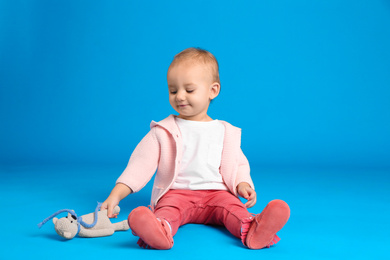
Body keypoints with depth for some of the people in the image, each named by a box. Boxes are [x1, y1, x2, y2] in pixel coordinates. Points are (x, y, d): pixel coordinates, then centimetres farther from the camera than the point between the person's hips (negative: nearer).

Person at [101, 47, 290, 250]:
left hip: (216, 192, 2)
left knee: (231, 205, -29)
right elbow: (141, 164, 4)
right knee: (169, 208, -33)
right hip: (176, 193, -1)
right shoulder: (163, 131, 10)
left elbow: (237, 165, 18)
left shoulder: (225, 131, 16)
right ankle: (160, 230, -64)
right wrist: (116, 195, -8)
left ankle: (251, 231, -57)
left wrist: (242, 185, -6)